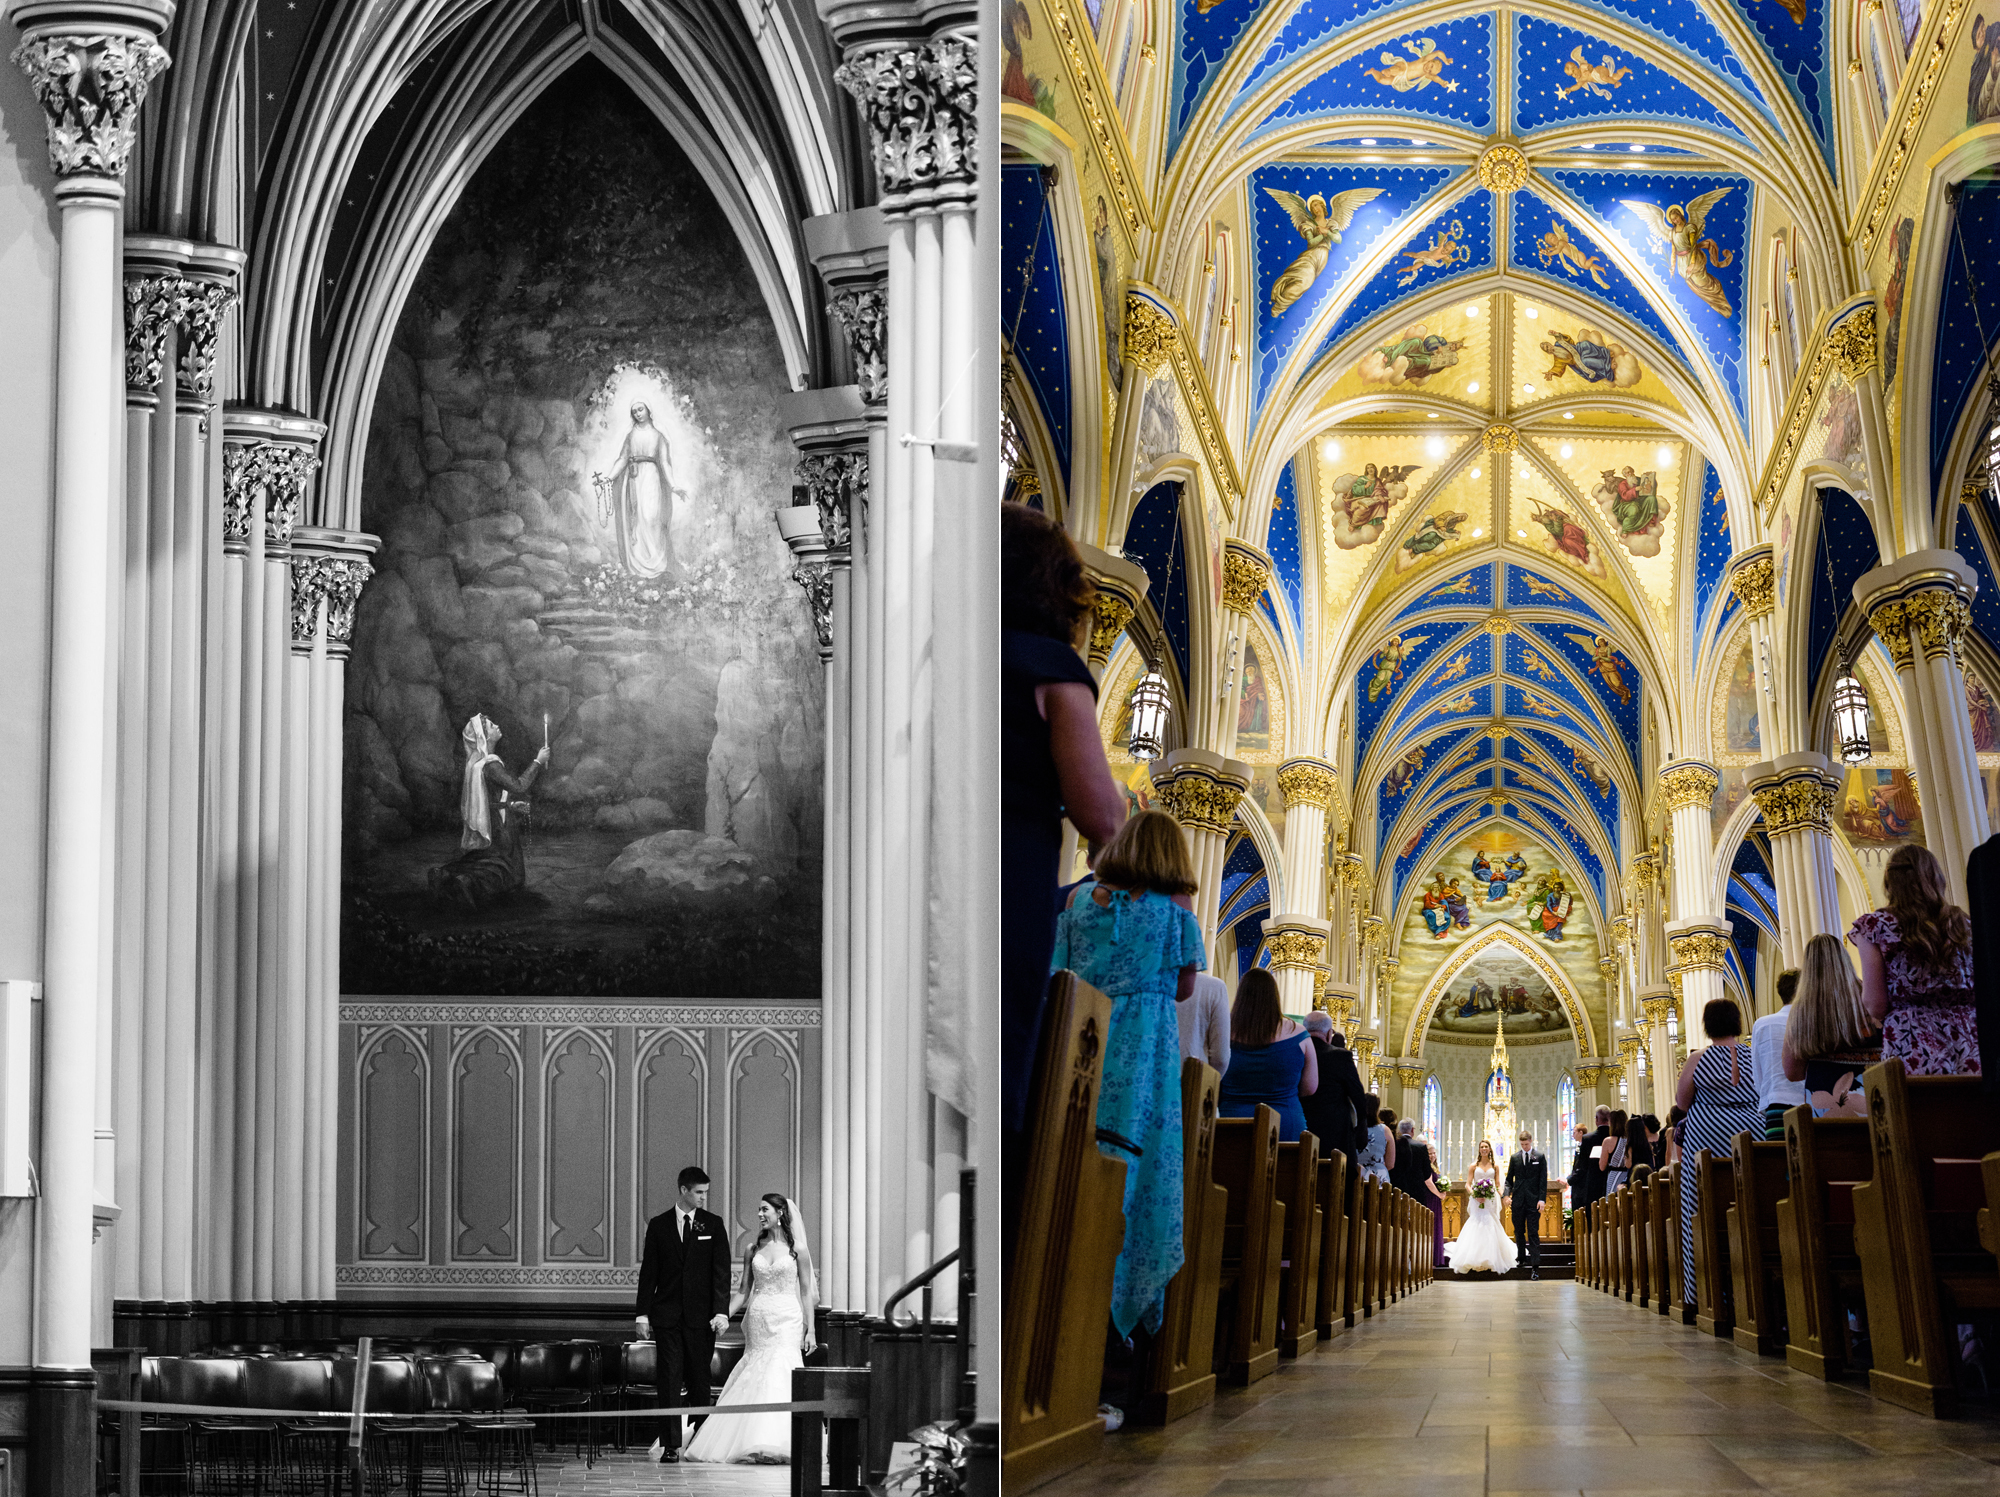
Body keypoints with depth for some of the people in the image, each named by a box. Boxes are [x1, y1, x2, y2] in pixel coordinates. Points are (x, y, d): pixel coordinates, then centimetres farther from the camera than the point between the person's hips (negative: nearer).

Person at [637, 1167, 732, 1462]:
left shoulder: (713, 1224, 5)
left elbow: (721, 1272, 0)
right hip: (667, 1315, 0)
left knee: (699, 1380, 2)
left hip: (701, 1316, 0)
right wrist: (643, 1314, 1)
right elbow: (648, 1272, 7)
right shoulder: (658, 1225, 6)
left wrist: (721, 1312, -9)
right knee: (669, 1380, -3)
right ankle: (671, 1444, -3)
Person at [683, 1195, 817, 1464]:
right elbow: (744, 1292, 12)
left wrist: (810, 1331, -3)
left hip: (786, 1321, -4)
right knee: (753, 1379, 0)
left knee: (779, 1378, -15)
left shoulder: (797, 1249, 2)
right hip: (757, 1320, 4)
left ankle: (773, 1444, -18)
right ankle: (753, 1443, 4)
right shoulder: (753, 1250, 11)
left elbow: (806, 1292, 2)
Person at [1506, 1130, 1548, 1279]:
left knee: (1533, 1233, -6)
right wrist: (1507, 1194, -3)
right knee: (1519, 1231, 10)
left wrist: (1542, 1199, -9)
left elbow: (1543, 1179, 0)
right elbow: (1509, 1179, 12)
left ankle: (1535, 1266, -10)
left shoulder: (1540, 1157, 2)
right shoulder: (1514, 1157, 9)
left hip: (1533, 1200, -3)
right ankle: (1521, 1255, 28)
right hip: (1518, 1200, 3)